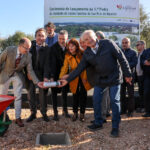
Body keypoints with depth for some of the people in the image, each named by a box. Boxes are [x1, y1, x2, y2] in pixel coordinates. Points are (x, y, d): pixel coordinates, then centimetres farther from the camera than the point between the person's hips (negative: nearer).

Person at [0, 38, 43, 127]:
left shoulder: (28, 56, -22)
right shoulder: (9, 50, -27)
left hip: (18, 76, 1)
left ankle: (18, 118, 12)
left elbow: (30, 70, -17)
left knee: (18, 97, -2)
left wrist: (37, 82, -26)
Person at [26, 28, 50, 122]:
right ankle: (33, 113, 23)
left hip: (42, 74, -2)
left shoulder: (47, 48, -5)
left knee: (43, 93, 5)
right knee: (31, 93, 8)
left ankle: (44, 113, 21)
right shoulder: (30, 46, 1)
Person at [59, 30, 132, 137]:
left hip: (114, 77, -4)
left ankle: (115, 127, 12)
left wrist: (127, 74, -10)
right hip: (99, 79, 4)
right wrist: (67, 80, -14)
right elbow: (79, 68, -5)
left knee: (115, 101, -1)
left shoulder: (108, 44, -13)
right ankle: (98, 123, 23)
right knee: (96, 100, 4)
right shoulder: (87, 53, -3)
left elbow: (121, 58, -10)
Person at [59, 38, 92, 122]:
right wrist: (60, 78, -24)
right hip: (74, 79, 1)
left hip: (83, 78, 0)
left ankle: (82, 114, 17)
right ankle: (75, 113, 19)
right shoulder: (67, 56, -6)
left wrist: (85, 77, -9)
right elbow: (65, 68, -12)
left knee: (83, 95, 3)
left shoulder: (82, 54, -9)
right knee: (75, 96, 3)